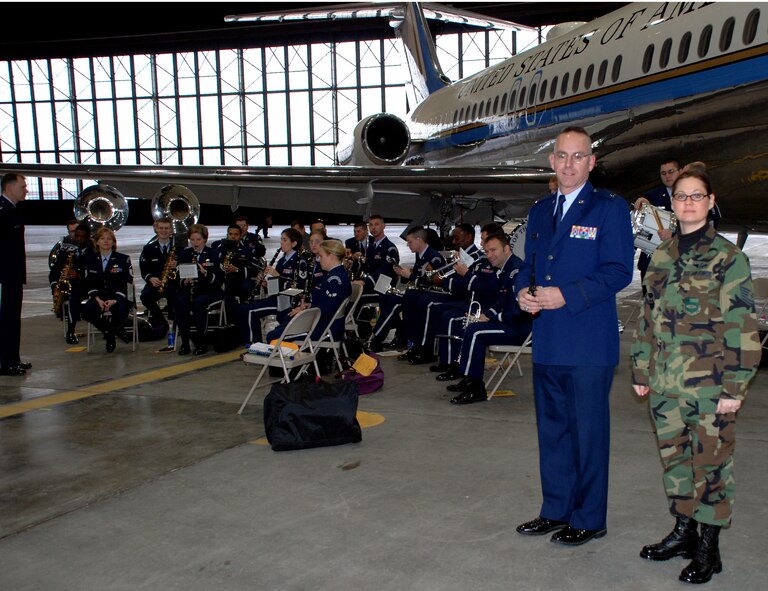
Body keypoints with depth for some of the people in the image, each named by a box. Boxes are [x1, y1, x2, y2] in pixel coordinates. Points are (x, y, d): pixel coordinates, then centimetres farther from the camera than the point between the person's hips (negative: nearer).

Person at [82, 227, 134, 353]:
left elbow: (127, 283, -5)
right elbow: (90, 284, 7)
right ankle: (108, 330, -1)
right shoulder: (90, 260, 11)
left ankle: (113, 328, 1)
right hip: (99, 297, 3)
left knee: (120, 310, -36)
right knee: (87, 311, -28)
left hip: (118, 297, -2)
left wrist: (114, 300, -19)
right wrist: (98, 299, -13)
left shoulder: (123, 259, 2)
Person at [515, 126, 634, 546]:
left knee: (588, 431, 3)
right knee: (551, 427, 14)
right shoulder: (540, 211, 15)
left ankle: (589, 518, 16)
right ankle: (556, 510, 28)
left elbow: (619, 272, -11)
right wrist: (523, 291, -3)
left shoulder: (610, 208, -4)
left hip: (589, 343, -6)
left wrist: (567, 296, -20)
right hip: (547, 341, 6)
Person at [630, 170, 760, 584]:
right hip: (664, 382, 5)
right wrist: (641, 369, 14)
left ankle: (708, 548, 15)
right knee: (673, 457, 13)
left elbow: (742, 326, -8)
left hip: (708, 384, -5)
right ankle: (683, 531, 29)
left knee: (711, 461, 2)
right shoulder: (661, 256, 11)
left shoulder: (728, 258, -5)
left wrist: (734, 386, -12)